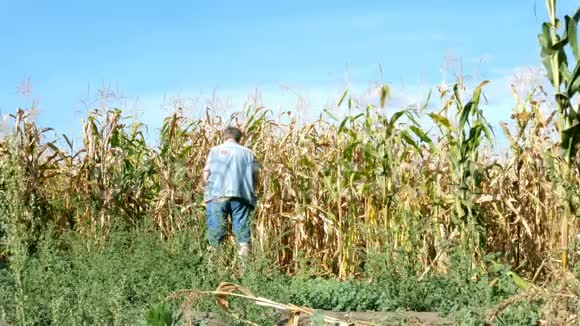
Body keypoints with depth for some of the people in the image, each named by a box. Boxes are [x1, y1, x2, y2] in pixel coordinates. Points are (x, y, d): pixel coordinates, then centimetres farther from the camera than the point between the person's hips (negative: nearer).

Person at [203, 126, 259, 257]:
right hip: (242, 196, 1)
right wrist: (250, 192, 23)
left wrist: (210, 187, 22)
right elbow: (255, 177, 9)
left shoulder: (215, 150, 12)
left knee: (215, 226, 0)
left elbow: (206, 175, 6)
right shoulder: (248, 153, 16)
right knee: (241, 225, 1)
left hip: (217, 194, -1)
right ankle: (244, 248, -14)